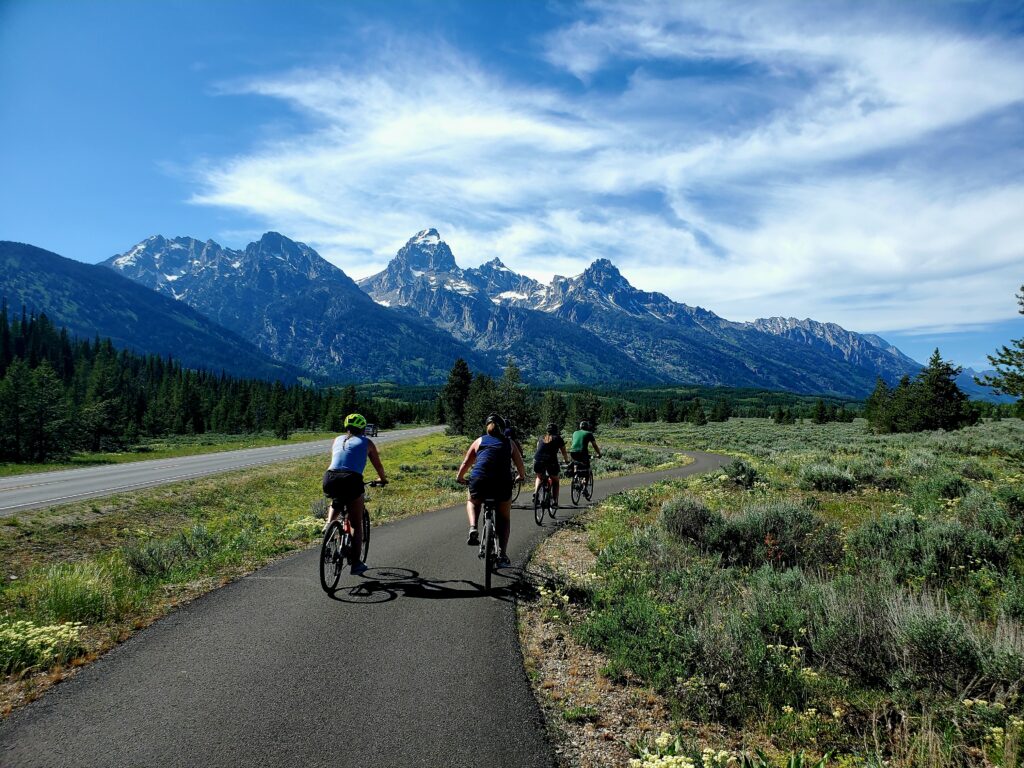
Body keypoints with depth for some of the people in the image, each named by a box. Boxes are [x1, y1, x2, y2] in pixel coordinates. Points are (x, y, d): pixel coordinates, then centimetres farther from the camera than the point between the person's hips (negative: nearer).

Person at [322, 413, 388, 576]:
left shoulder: (338, 440, 23)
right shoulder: (366, 442, 15)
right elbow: (378, 466, 24)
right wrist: (383, 479, 45)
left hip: (330, 478, 3)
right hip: (351, 481, -3)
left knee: (336, 502, 39)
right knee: (356, 525, 12)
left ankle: (329, 523, 14)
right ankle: (356, 564, 11)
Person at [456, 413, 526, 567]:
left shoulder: (479, 441, 19)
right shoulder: (509, 443, 19)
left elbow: (466, 463, 21)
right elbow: (520, 466, 22)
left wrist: (459, 477, 39)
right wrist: (521, 477, 43)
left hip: (479, 481, 0)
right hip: (503, 483, 0)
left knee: (472, 502, 34)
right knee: (504, 517, 23)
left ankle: (473, 529, 10)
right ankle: (502, 554, 12)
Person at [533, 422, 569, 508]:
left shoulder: (541, 438, 22)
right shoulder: (558, 439, 14)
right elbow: (564, 453, 20)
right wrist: (567, 461, 38)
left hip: (537, 460, 2)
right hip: (551, 461, -2)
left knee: (539, 478, 31)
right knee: (555, 481, 23)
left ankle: (536, 493, 8)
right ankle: (554, 501, 13)